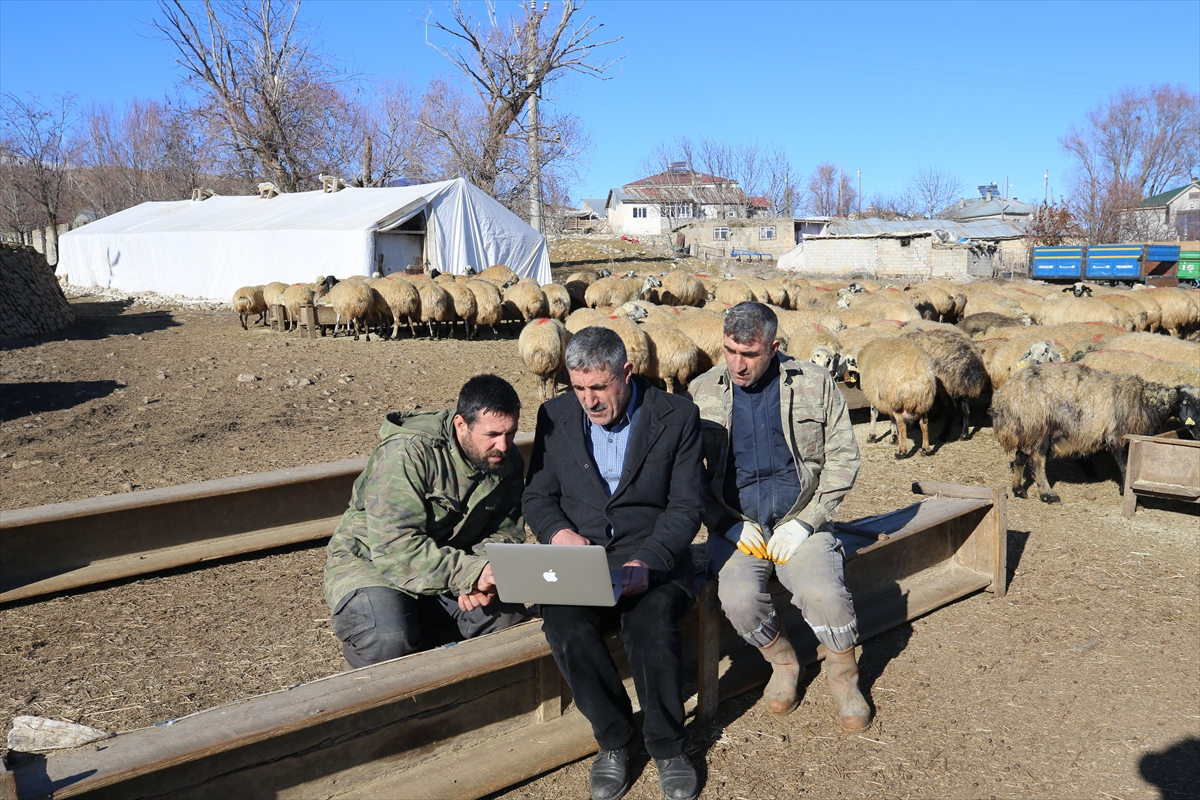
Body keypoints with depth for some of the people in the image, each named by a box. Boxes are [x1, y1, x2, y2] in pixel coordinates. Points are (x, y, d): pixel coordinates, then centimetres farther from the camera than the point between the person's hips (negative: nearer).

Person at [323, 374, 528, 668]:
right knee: (390, 642, -33)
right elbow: (395, 544, -32)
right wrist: (470, 572, -39)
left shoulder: (509, 461, -6)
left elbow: (505, 533, -1)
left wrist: (481, 577, -23)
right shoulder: (408, 452, -26)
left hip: (451, 563, 6)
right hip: (370, 559, -6)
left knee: (507, 614, -18)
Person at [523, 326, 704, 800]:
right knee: (565, 625, -29)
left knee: (652, 622, -33)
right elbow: (536, 495, 11)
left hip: (653, 556, -2)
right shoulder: (555, 416, 6)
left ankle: (667, 747, -5)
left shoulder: (677, 416, -3)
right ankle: (613, 739, -3)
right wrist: (557, 531, -13)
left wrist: (646, 561, -21)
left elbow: (686, 507, -5)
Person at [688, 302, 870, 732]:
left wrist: (804, 522, -8)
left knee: (825, 594, -27)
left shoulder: (815, 383, 1)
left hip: (799, 523, 0)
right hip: (735, 526, 1)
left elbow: (843, 457, 3)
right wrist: (730, 525, -9)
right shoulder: (702, 392, 3)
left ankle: (843, 677, 6)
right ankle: (783, 663, 6)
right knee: (739, 599, -27)